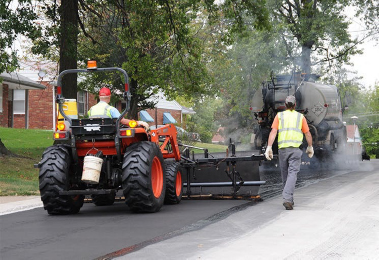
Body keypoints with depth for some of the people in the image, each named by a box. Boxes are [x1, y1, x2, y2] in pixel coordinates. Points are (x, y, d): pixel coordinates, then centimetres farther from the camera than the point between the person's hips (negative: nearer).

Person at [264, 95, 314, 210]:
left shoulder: (279, 116, 7)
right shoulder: (300, 117, 7)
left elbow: (273, 132, -4)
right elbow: (307, 134, 10)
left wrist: (269, 147, -7)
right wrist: (310, 147, 25)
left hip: (283, 149, 2)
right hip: (295, 149, -2)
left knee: (285, 175, 14)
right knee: (292, 174, -8)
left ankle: (289, 200, 26)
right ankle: (287, 199, -26)